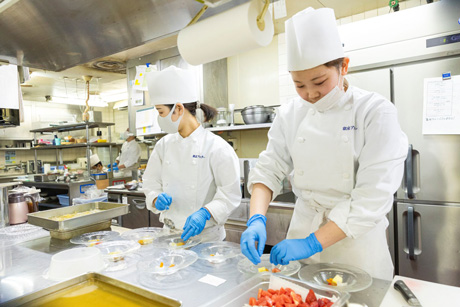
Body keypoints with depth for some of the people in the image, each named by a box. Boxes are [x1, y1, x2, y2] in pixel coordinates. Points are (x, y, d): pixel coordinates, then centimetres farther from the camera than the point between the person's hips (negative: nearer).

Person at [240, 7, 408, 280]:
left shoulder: (376, 112, -16)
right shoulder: (290, 114, -4)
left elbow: (373, 196, -21)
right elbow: (269, 169, -5)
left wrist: (313, 242, -25)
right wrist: (257, 220, -21)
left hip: (357, 238, -3)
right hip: (304, 226, 4)